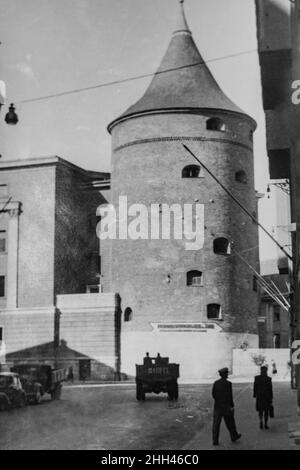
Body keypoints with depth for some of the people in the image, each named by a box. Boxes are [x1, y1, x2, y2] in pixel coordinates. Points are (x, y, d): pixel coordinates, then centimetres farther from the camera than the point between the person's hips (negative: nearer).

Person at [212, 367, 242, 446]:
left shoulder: (216, 383, 1)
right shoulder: (228, 383, -14)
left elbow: (213, 394, 5)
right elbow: (229, 396, -16)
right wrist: (232, 406, -10)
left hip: (217, 406, 4)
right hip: (226, 407, -4)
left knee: (216, 423, 4)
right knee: (230, 422, 14)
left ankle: (215, 440, 0)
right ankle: (234, 437, 31)